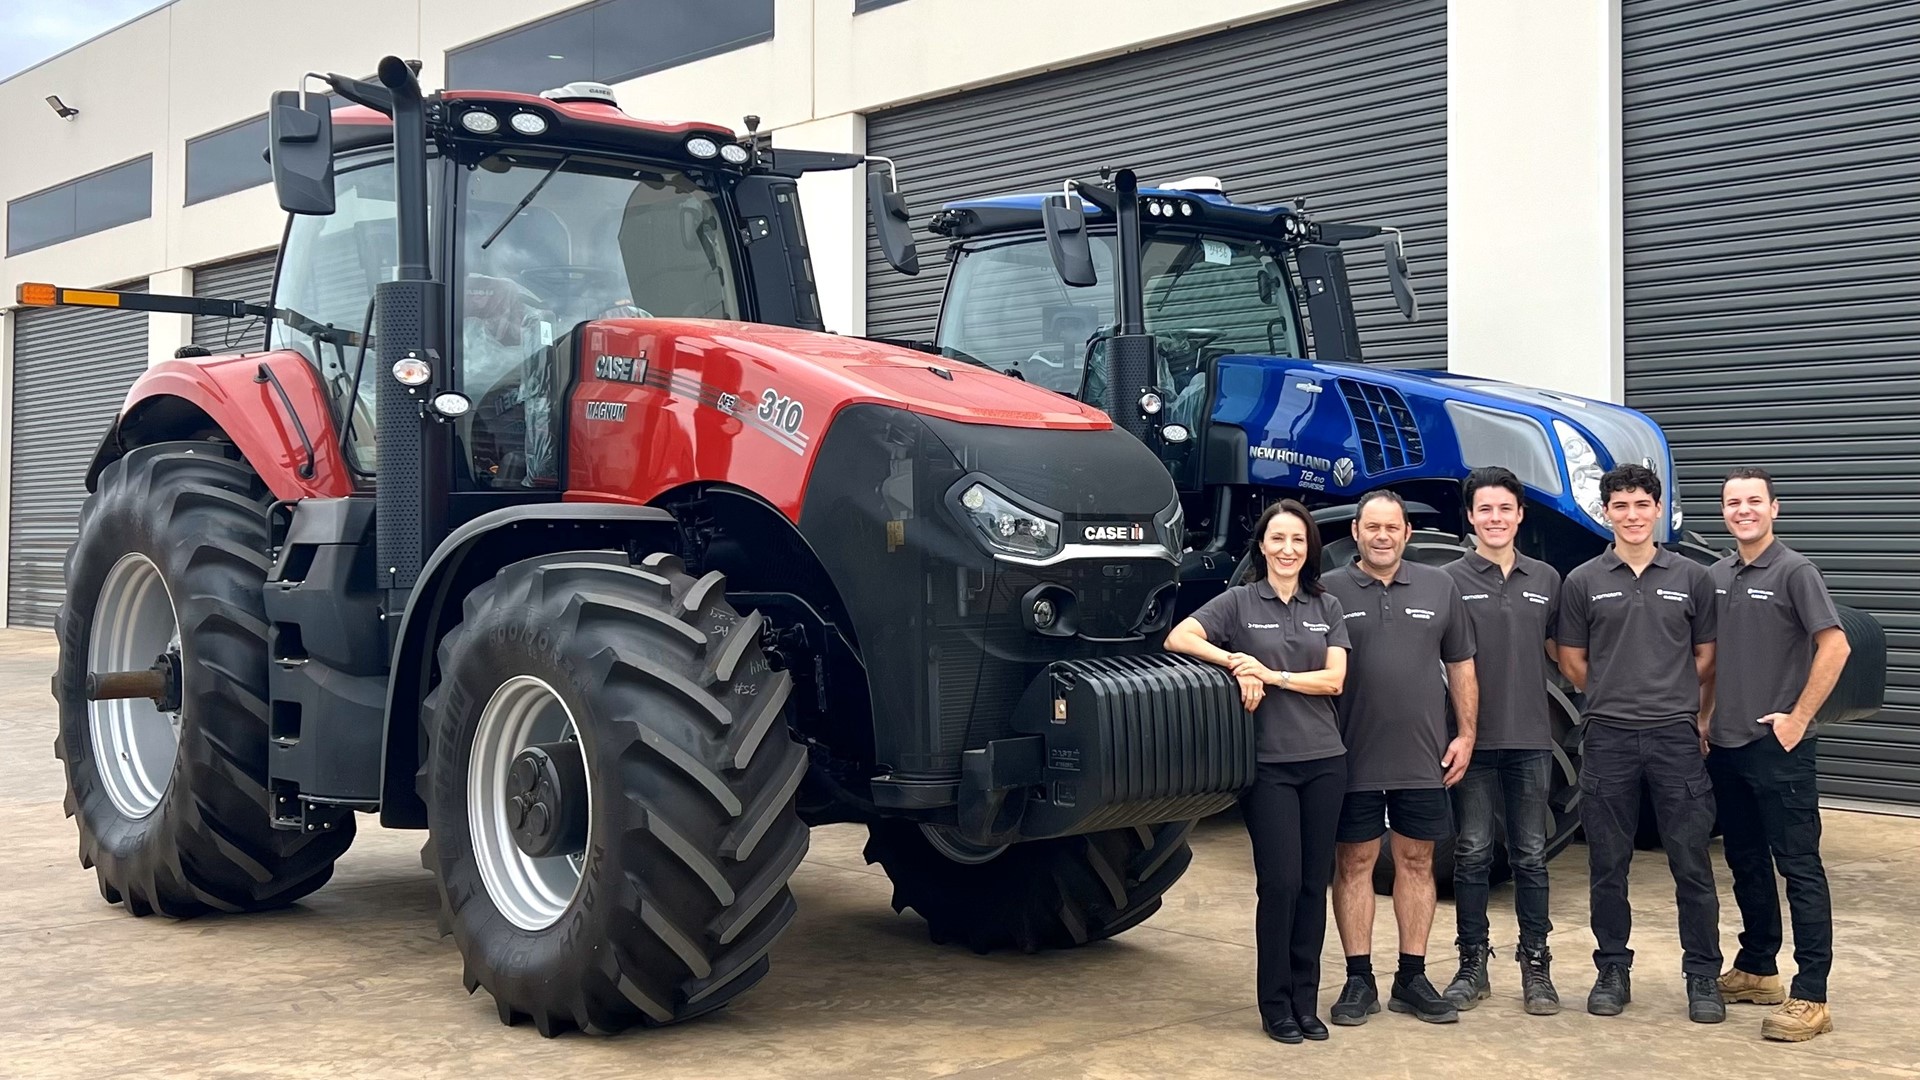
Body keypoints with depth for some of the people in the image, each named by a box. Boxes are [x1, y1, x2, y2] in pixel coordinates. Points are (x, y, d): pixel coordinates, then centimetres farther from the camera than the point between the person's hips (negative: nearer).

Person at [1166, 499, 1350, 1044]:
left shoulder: (1326, 607, 11)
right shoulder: (1239, 602, 2)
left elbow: (1334, 678, 0)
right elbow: (1177, 638, -10)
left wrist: (1271, 674, -11)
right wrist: (1235, 661, -21)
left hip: (1324, 759, 3)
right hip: (1269, 762, -3)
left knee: (1314, 883, 6)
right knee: (1280, 883, -4)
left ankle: (1306, 1001, 16)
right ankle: (1275, 1005, 8)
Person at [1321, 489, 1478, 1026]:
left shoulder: (1439, 587, 8)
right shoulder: (1329, 591, 0)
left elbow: (1461, 665, 12)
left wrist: (1466, 735, 4)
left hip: (1423, 759, 2)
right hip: (1353, 759, -2)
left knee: (1416, 861, 9)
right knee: (1354, 863, 4)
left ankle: (1412, 979, 18)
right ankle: (1359, 980, 12)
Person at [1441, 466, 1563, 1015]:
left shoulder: (1546, 579, 8)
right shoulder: (1450, 580, -1)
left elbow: (1560, 651, 16)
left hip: (1531, 737, 2)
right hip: (1474, 738, -2)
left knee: (1530, 855, 7)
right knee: (1472, 853, 4)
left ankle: (1535, 965, 16)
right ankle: (1473, 964, 14)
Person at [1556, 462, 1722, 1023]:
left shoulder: (1691, 577, 6)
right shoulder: (1584, 581, 5)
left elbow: (1706, 659, 11)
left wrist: (1693, 713, 7)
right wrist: (1617, 698, 9)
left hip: (1678, 738, 0)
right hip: (1607, 740, 0)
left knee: (1691, 863, 3)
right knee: (1608, 865, 7)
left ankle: (1703, 975, 14)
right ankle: (1613, 971, 19)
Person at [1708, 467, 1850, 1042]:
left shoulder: (1793, 571, -9)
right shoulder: (1717, 576, 11)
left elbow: (1834, 645, -15)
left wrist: (1797, 717, -15)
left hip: (1778, 746, -7)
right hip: (1726, 746, 7)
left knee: (1798, 867, -5)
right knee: (1745, 862, 15)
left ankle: (1810, 998, -4)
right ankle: (1757, 970, 27)